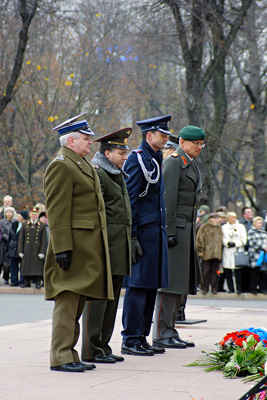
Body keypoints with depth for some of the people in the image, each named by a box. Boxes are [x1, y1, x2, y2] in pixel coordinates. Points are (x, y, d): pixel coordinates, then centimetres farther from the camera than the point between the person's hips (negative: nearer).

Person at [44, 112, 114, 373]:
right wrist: (62, 248, -23)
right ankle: (60, 358, -6)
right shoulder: (61, 165, -11)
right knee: (68, 300, -8)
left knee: (77, 301, 11)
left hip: (89, 245, 10)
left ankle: (69, 355, 15)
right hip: (73, 245, -10)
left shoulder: (82, 164, 20)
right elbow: (57, 211, -17)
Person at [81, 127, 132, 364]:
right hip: (105, 244, -10)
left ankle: (103, 347, 17)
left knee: (112, 298, 11)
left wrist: (129, 244, 23)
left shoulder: (119, 175, 20)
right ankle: (92, 351, -3)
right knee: (97, 297, -6)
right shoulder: (97, 174, -10)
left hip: (120, 246, 10)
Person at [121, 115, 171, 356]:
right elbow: (129, 200, -15)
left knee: (152, 286, 11)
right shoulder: (137, 159, -10)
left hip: (157, 232, 9)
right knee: (138, 287, -7)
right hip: (143, 232, -9)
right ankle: (130, 341, -2)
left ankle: (142, 338, 18)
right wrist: (132, 236, -19)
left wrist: (163, 231, 18)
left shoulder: (155, 160, 18)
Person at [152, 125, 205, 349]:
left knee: (182, 283, 10)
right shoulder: (173, 163, -10)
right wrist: (170, 232, -20)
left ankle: (170, 332, 15)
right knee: (170, 282, -9)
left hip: (187, 230, 10)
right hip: (175, 228, -10)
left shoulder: (192, 166, 21)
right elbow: (168, 198, -16)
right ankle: (162, 335, -6)